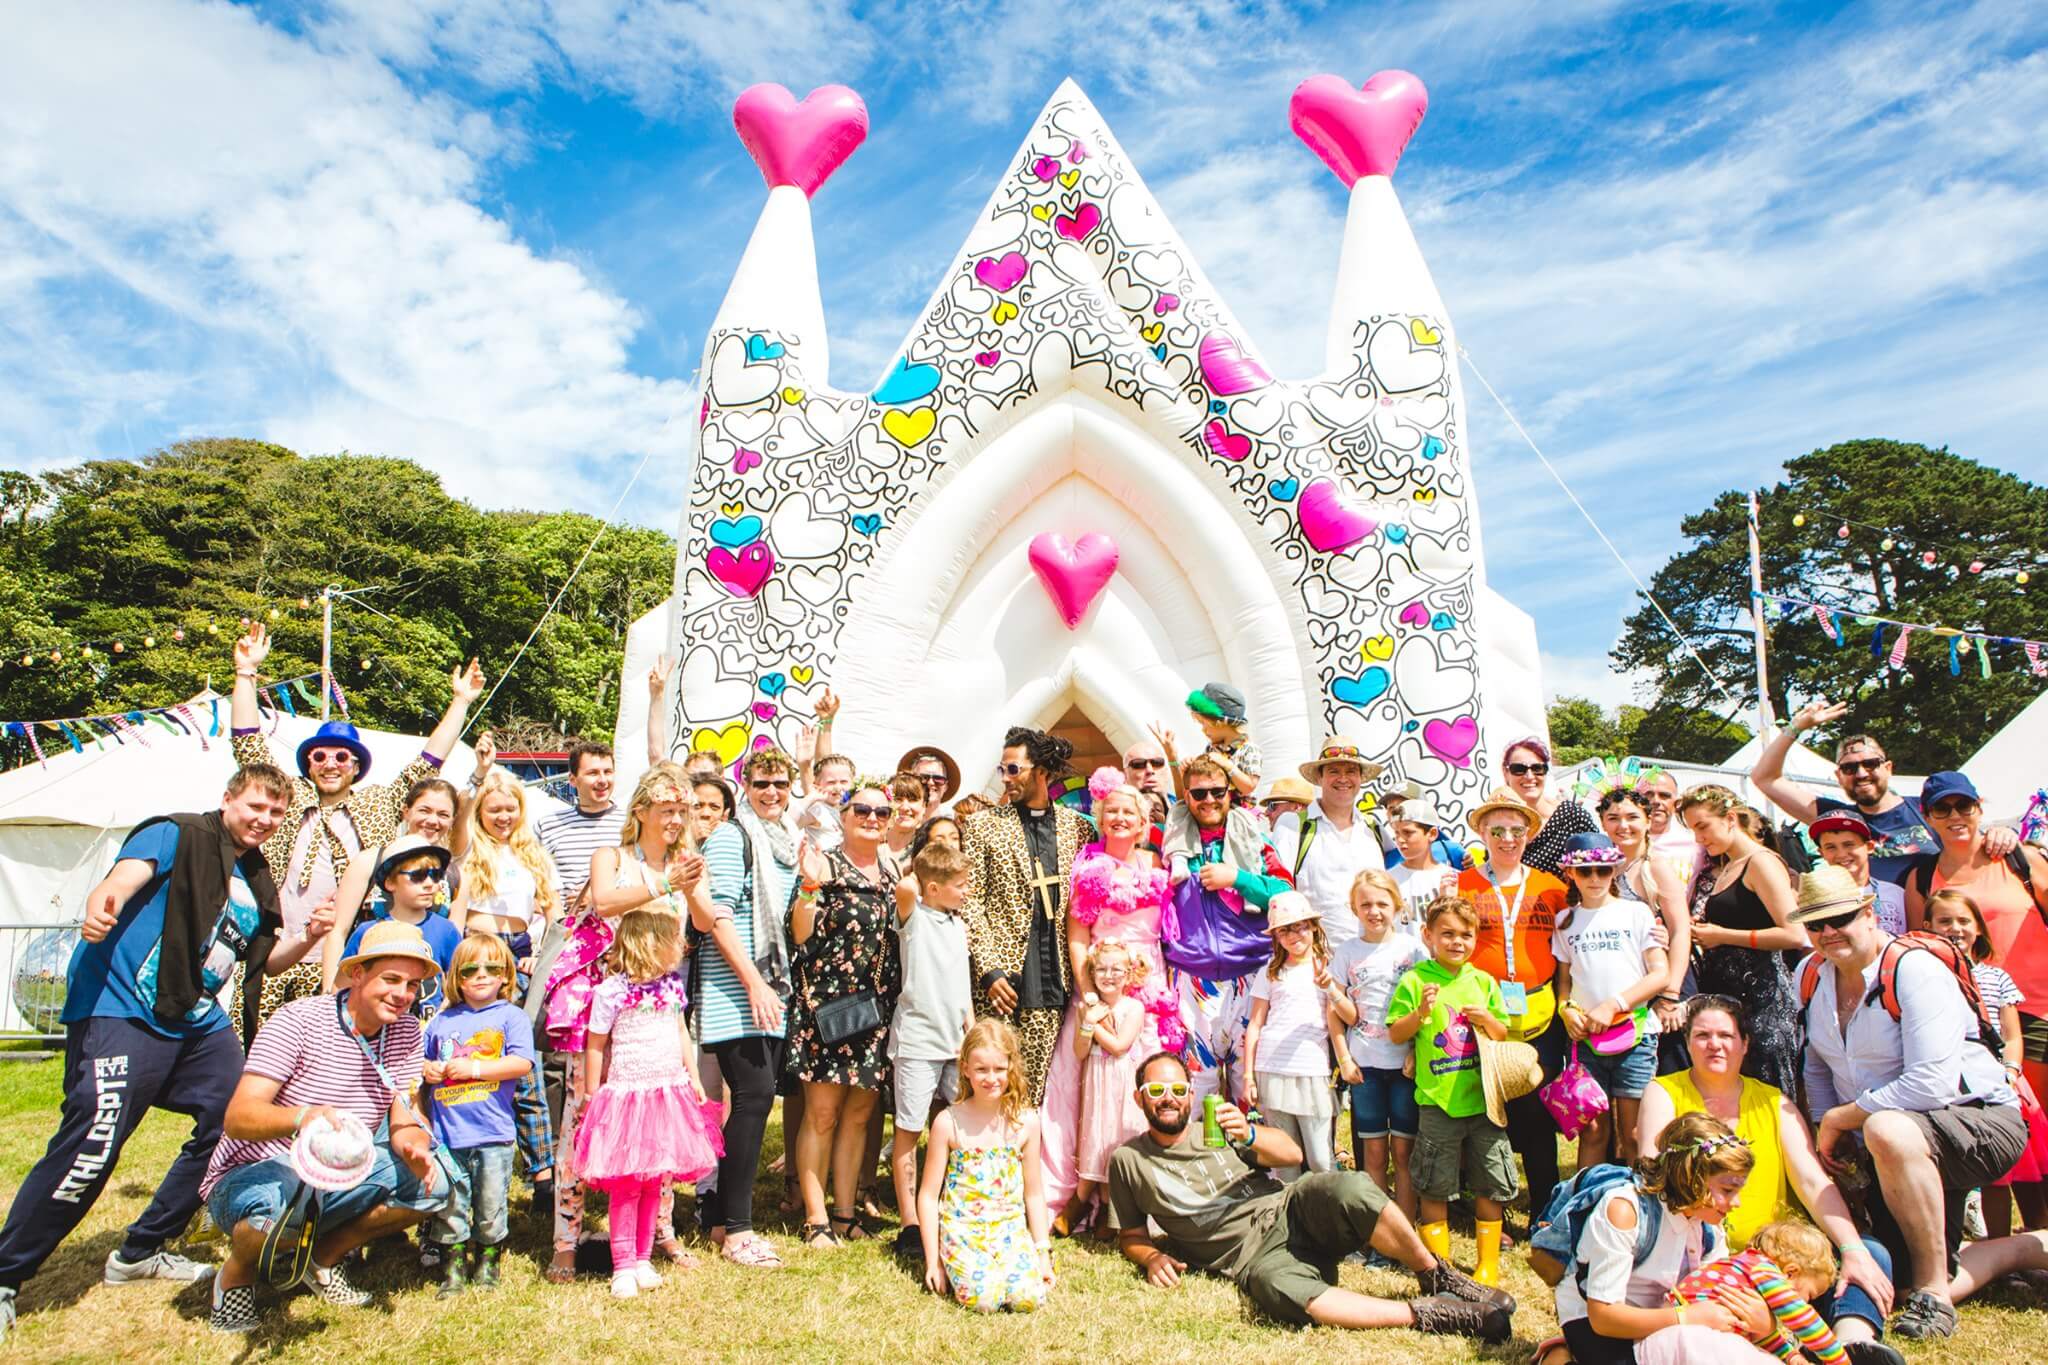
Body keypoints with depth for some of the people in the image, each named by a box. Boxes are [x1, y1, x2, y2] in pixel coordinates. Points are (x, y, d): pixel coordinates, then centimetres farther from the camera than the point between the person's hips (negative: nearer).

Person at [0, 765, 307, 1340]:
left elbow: (267, 958, 21)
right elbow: (126, 874, -27)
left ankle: (140, 1253, 23)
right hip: (121, 1010, -8)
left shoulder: (257, 878, 14)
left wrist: (307, 938, -1)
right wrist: (101, 905, -51)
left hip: (199, 1022, 8)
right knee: (91, 1144, -16)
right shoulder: (176, 836, -8)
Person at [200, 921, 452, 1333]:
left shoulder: (406, 1032, -3)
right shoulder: (300, 1020, -19)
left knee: (434, 1179, -16)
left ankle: (326, 1256, 6)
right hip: (254, 1173, -5)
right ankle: (235, 1276, -2)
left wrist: (413, 1145, -30)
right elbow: (238, 1117, -27)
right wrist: (305, 1116, -48)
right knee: (276, 1203, -38)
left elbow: (402, 1123, -5)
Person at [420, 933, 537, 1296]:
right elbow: (423, 1060, 23)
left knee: (491, 1206, 6)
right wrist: (426, 1069, 0)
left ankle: (488, 1263, 24)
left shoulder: (511, 1016, -1)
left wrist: (474, 1068, -16)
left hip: (493, 1133, -3)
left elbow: (522, 1063, -12)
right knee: (449, 1207, 8)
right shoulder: (442, 1021, 12)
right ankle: (452, 1267, 22)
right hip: (446, 1133, 3)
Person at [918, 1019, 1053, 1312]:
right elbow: (928, 1195, -3)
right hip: (961, 1227, -2)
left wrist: (1043, 1251, 5)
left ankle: (997, 1262, 8)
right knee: (983, 1298, -25)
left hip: (1010, 1225, 2)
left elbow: (1034, 1193, 8)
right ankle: (954, 1265, 6)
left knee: (1029, 1296, -21)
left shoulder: (1025, 1122, -2)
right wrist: (932, 1260, -4)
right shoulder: (949, 1123, -9)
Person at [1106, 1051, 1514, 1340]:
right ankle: (1427, 1314, -30)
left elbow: (1292, 1153, 2)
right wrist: (1151, 1257, -6)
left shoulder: (1216, 1127, 13)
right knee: (1278, 1288, -39)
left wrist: (1249, 1134, -17)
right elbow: (1130, 1235, 16)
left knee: (1351, 1190, -32)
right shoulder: (1128, 1160, 10)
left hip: (1288, 1210, 2)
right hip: (1250, 1255, -2)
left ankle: (1438, 1278, -10)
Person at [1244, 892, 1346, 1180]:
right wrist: (1248, 1076, 5)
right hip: (1272, 1070, 1)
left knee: (1321, 1160, -3)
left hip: (1313, 1072, -1)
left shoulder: (1327, 970, 7)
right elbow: (1255, 1025, 9)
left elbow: (1334, 1022, 4)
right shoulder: (1269, 973, 9)